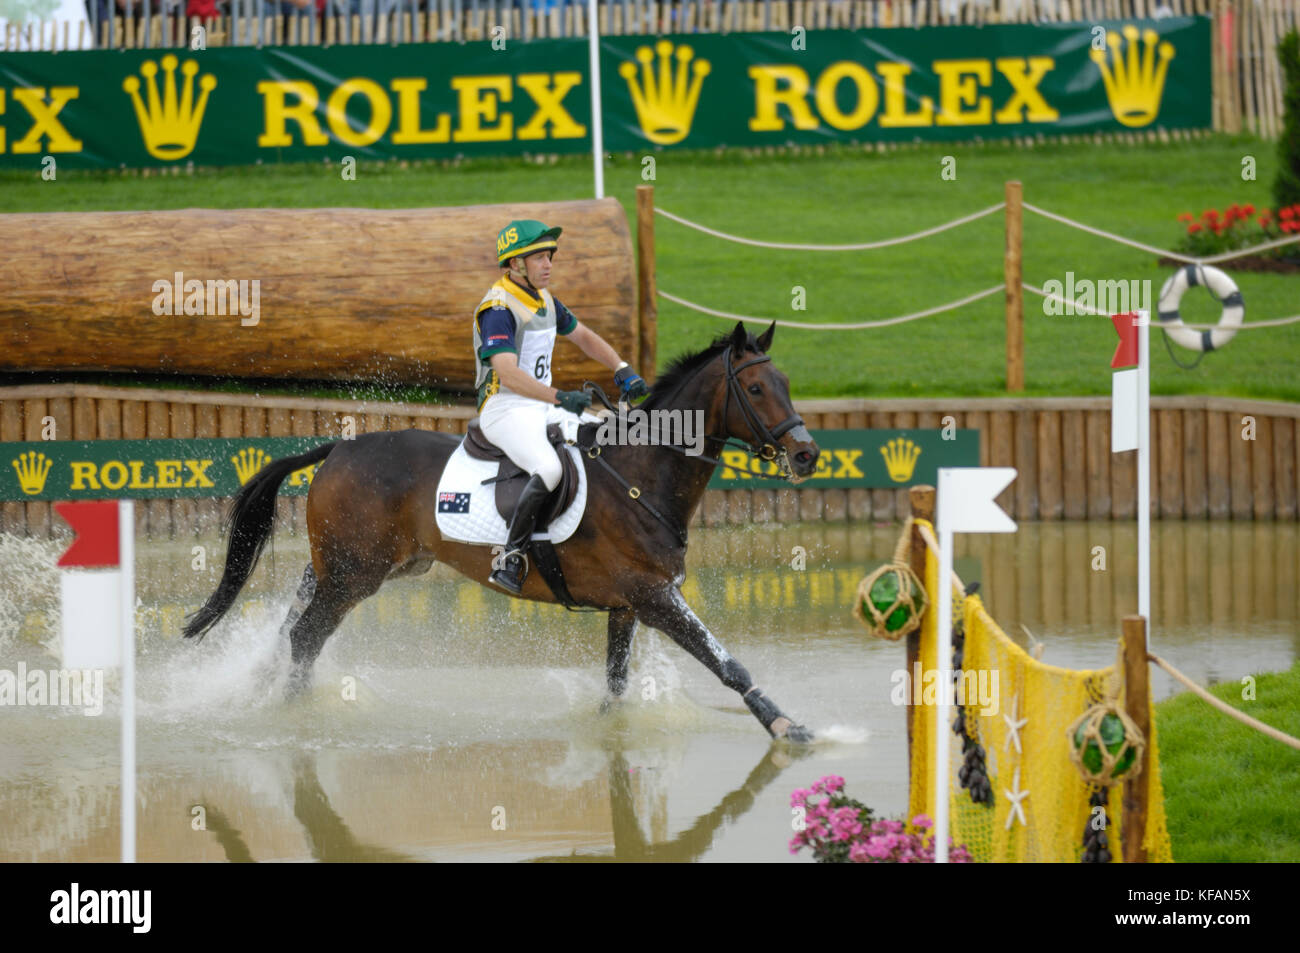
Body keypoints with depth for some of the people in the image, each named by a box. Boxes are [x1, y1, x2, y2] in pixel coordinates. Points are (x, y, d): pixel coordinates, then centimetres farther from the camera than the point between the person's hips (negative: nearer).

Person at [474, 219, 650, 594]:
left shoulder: (544, 300, 13)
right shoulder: (497, 309, -16)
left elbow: (584, 337, 25)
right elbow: (508, 374, -27)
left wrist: (622, 370, 9)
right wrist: (559, 397, -37)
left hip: (543, 408, 9)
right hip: (504, 410, -9)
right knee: (550, 469, -34)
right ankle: (509, 559, -29)